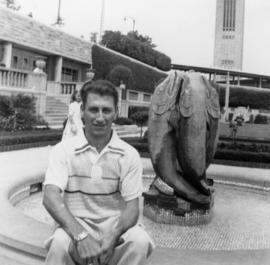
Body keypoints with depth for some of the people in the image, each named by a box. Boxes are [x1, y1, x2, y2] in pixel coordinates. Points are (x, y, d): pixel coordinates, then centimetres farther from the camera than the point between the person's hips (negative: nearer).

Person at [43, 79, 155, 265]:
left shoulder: (129, 154, -2)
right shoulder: (64, 150, -3)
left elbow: (132, 206, -4)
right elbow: (50, 196, -16)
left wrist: (113, 236, -25)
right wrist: (80, 235, -31)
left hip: (115, 226, 2)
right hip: (75, 225, -1)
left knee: (139, 241, -28)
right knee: (60, 242, -32)